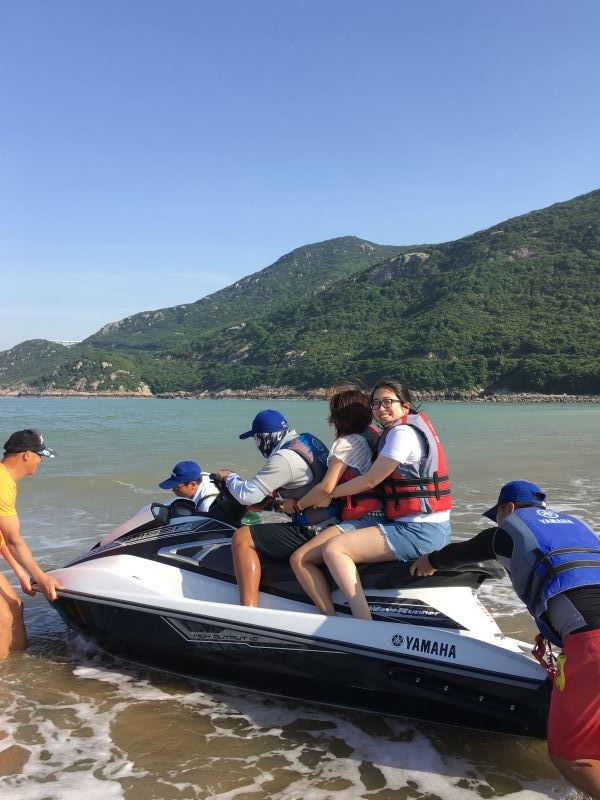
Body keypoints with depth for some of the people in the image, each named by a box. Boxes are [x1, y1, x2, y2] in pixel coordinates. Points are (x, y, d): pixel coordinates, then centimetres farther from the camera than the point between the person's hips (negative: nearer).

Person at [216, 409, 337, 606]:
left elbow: (247, 495, -18)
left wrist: (229, 477, 1)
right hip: (331, 522, 10)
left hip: (311, 531, -10)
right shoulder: (309, 440, 9)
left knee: (242, 538, -13)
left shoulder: (285, 457, -19)